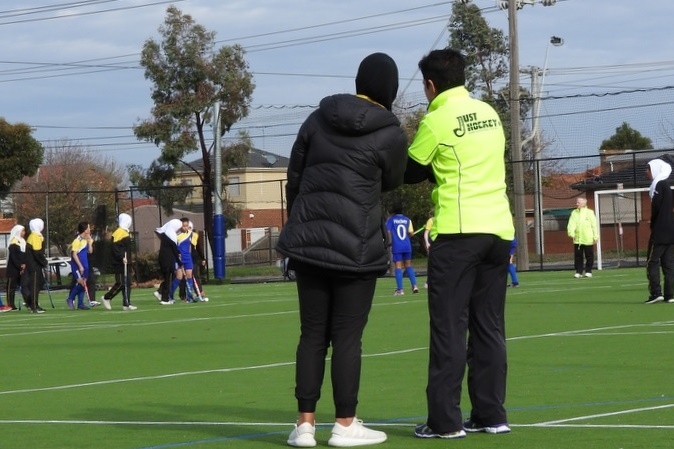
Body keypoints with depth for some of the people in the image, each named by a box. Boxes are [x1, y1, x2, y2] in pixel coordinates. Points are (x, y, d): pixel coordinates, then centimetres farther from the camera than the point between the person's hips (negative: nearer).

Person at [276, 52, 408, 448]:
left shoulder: (318, 119, 6)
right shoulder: (390, 135, -5)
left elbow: (294, 179, 10)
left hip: (308, 241, 4)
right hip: (356, 247, -4)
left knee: (312, 334, 8)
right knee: (347, 337, 2)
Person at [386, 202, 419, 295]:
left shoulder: (391, 220, -1)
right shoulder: (407, 220, 5)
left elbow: (388, 232, -5)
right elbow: (411, 233, 4)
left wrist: (390, 242, 6)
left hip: (396, 246, -3)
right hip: (407, 246, 3)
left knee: (398, 266, -2)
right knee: (408, 265, 14)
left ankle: (400, 289, -7)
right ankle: (414, 285, 5)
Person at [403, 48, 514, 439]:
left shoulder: (436, 121, -6)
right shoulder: (489, 114, 12)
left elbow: (410, 172, 3)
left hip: (458, 232, -6)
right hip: (499, 229, 6)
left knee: (449, 327, -3)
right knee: (489, 326, 10)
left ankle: (445, 420, -4)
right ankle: (491, 414, 9)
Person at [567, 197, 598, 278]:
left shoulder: (590, 212, 0)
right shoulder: (574, 213, 7)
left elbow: (594, 225, 0)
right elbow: (571, 223, -4)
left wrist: (595, 237, -3)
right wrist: (571, 232, -21)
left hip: (588, 239, -2)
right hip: (577, 239, 2)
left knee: (589, 256, 4)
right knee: (578, 256, 1)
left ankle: (588, 271, 14)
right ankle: (578, 272, 8)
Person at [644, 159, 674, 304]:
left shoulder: (659, 185, -9)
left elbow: (656, 207, -16)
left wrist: (653, 224, -1)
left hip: (660, 232, -8)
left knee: (652, 262, -5)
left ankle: (656, 292, -13)